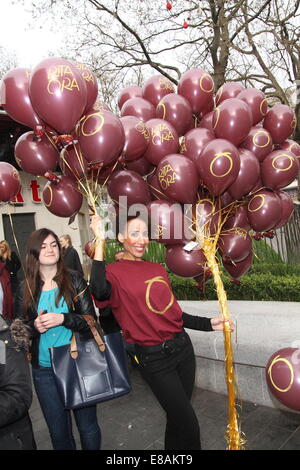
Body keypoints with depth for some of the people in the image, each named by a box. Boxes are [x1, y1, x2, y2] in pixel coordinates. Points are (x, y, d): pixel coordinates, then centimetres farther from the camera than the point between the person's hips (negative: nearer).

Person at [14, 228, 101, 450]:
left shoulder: (74, 279, -5)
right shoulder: (25, 289, 1)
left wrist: (63, 319, -21)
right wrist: (34, 327, -14)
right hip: (44, 370, 2)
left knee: (87, 426, 12)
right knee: (58, 431, 16)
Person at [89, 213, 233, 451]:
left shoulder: (158, 269, 8)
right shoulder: (115, 271, -9)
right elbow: (99, 292, -34)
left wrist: (209, 324, 11)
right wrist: (100, 242, -29)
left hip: (182, 346, 6)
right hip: (153, 357, -5)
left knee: (177, 417, 20)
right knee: (189, 426, 4)